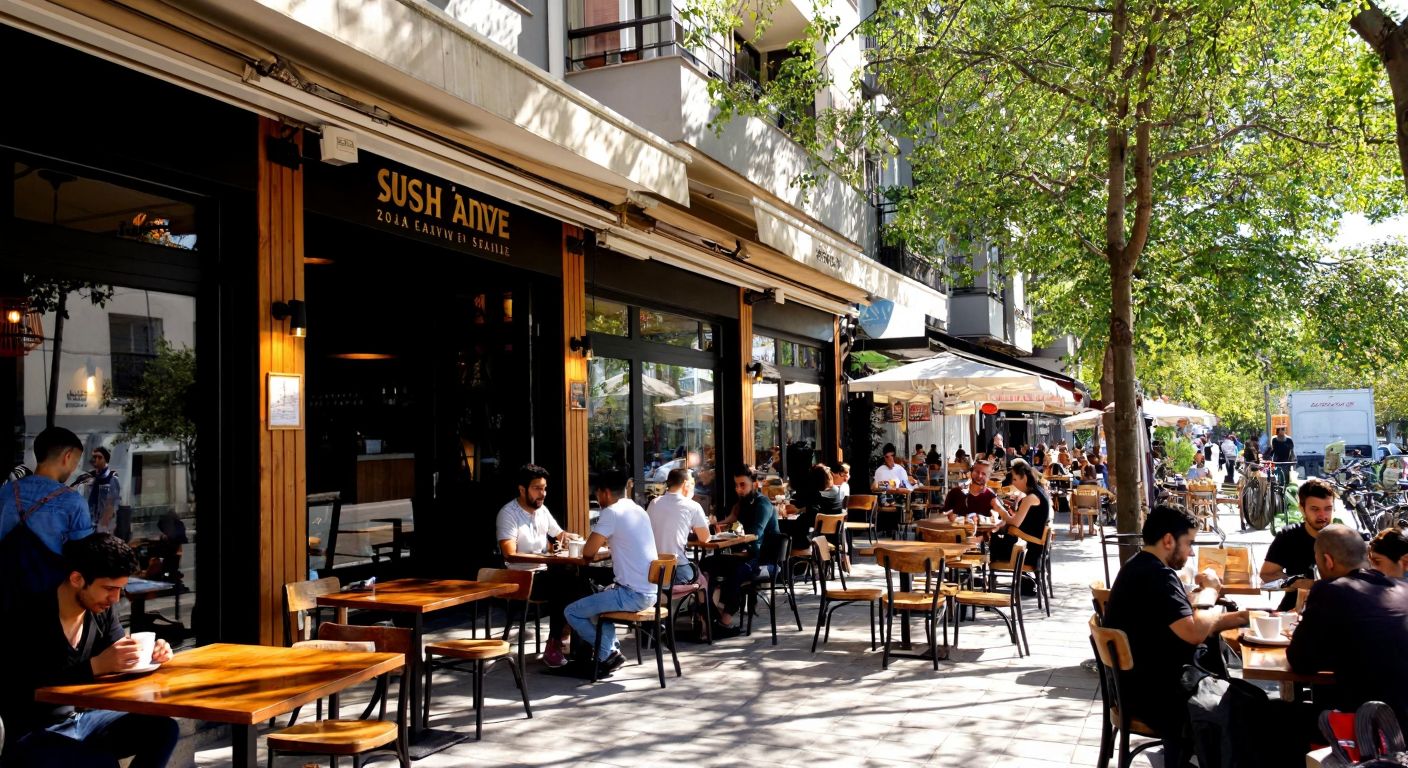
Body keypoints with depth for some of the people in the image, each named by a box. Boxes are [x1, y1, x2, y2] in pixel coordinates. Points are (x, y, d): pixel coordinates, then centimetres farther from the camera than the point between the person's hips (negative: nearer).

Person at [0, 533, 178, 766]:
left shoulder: (102, 609, 0)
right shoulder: (29, 616, -20)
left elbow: (120, 660, 11)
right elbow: (24, 689, -29)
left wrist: (146, 655, -11)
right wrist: (96, 666, -35)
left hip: (82, 719, 7)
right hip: (32, 736, -7)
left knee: (163, 729, -11)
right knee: (102, 761, -33)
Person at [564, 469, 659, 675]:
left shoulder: (612, 512, -13)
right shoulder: (639, 511, 13)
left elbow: (588, 553, -10)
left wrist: (590, 547, 11)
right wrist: (601, 542, 22)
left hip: (632, 595, -9)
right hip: (650, 592, 9)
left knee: (572, 612, -1)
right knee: (596, 598, 32)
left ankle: (608, 654, 5)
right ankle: (611, 650, 21)